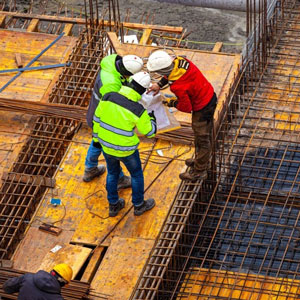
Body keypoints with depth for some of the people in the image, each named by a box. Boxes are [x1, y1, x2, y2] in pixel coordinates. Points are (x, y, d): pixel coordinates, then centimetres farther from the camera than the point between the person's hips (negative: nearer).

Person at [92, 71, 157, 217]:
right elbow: (150, 132, -12)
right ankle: (138, 205, 42)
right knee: (136, 174, 24)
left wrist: (96, 137, 13)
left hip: (106, 145, 4)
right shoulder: (138, 110, -26)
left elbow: (97, 119, -3)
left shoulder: (108, 97, -16)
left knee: (112, 173, 28)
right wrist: (152, 118, 9)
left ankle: (113, 205, 44)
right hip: (126, 150, -4)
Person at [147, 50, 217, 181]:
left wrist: (173, 103, -3)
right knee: (206, 133, 28)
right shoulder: (180, 61, -15)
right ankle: (204, 160, 51)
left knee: (202, 139, 12)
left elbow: (186, 107, -21)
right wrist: (159, 84, 4)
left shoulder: (178, 87, -36)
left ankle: (199, 171, 31)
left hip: (202, 109, -9)